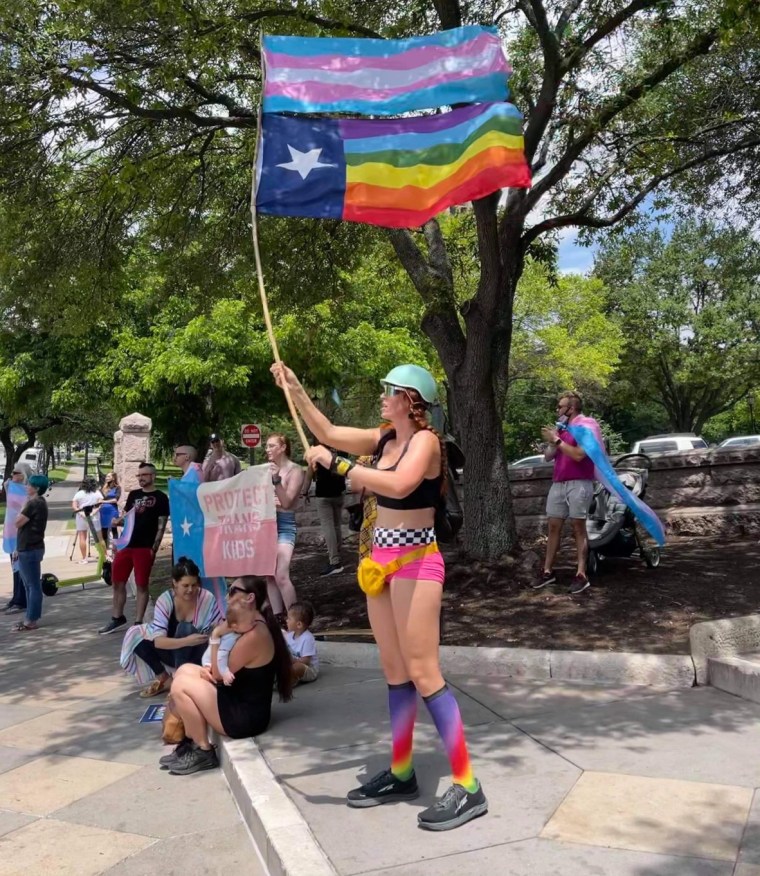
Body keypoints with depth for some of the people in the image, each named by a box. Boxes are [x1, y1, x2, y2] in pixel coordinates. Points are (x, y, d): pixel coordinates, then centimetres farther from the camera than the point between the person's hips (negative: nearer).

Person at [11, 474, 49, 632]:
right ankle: (30, 618, 21)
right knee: (30, 585, 14)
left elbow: (18, 522, -15)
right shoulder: (38, 502, 15)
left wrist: (24, 506, -2)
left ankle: (31, 621, 0)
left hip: (30, 550, -10)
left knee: (33, 585, -5)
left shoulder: (34, 503, -17)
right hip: (29, 548, 10)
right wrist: (19, 547, 18)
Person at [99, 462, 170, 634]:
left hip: (145, 547, -6)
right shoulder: (133, 494, 15)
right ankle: (117, 617, 26)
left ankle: (138, 623, 9)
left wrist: (154, 548, -12)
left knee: (142, 585, 1)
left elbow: (161, 526, -5)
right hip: (127, 544, 6)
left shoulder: (160, 498, -2)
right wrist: (118, 521, -2)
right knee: (117, 582, 10)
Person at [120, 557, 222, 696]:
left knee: (184, 628, -32)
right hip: (173, 651, 3)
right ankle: (164, 678, -3)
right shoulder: (165, 600, -18)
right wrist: (186, 641, -41)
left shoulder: (207, 599, -21)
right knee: (136, 636, -18)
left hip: (197, 655, -2)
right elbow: (158, 641, -25)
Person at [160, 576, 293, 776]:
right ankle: (191, 742, 11)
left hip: (245, 716, -10)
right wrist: (208, 670, -4)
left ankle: (204, 753, -2)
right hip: (242, 704, 10)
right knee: (185, 670, 10)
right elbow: (223, 670, 16)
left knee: (180, 685, -14)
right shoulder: (253, 627, 8)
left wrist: (216, 636, -14)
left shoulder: (253, 636, -24)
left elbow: (219, 674, -17)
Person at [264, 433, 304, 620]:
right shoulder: (268, 469, 8)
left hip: (285, 525, -6)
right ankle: (278, 617, 14)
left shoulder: (295, 470, -6)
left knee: (281, 576, -16)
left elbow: (286, 502, -14)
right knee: (269, 575, 6)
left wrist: (277, 480, -25)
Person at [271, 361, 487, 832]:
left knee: (423, 673, -7)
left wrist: (336, 464, -29)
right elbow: (329, 432, 14)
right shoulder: (385, 439, 9)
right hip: (383, 560, 9)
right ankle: (401, 773, 26)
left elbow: (398, 484, -34)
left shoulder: (425, 440, -15)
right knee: (394, 670, 14)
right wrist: (295, 388, 8)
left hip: (415, 561, -8)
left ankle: (468, 787, 3)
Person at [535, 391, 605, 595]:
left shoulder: (586, 425, -6)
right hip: (558, 483, 7)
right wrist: (551, 439, -2)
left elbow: (578, 455, -18)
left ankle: (581, 575, -4)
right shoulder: (561, 428, 17)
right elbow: (548, 457, 15)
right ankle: (548, 571, 11)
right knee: (553, 527, 7)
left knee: (578, 528, -6)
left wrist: (556, 440, -12)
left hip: (579, 484, -7)